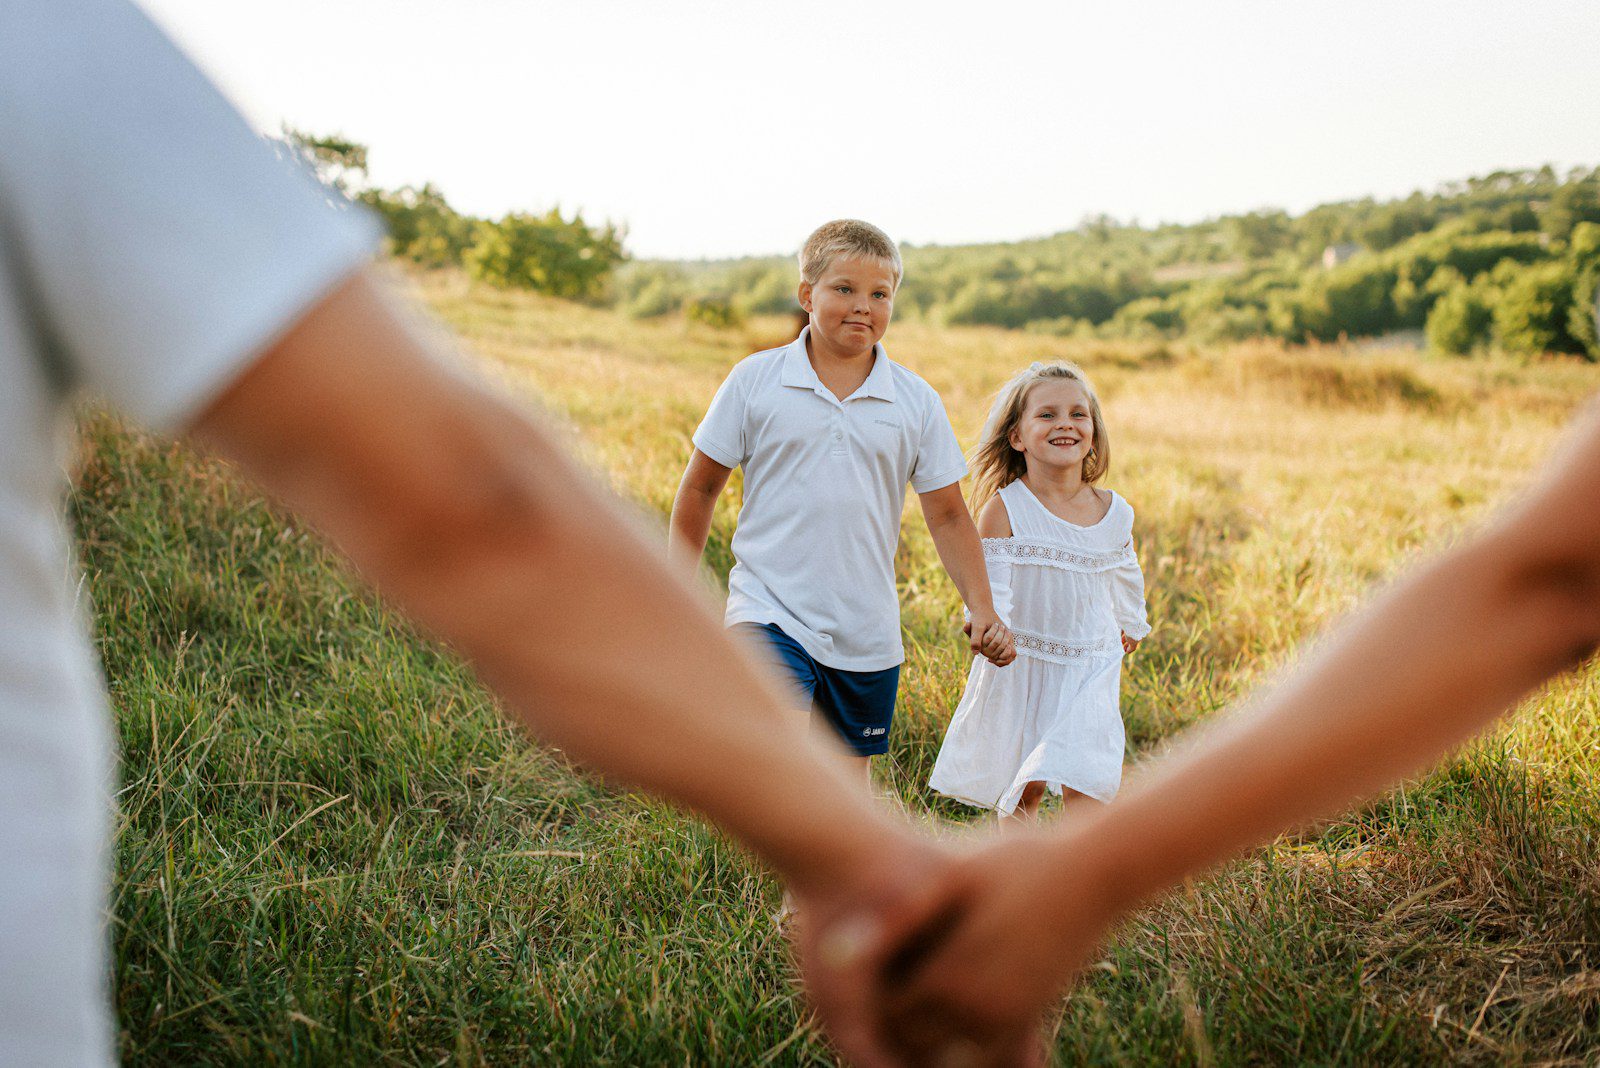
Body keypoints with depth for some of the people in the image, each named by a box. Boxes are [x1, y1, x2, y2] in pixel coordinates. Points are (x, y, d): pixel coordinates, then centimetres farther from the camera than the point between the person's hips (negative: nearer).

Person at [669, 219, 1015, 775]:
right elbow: (701, 486, 6)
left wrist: (982, 608, -3)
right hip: (771, 614, -3)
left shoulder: (916, 401, 3)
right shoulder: (756, 380, -2)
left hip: (866, 635, 3)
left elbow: (948, 517, 7)